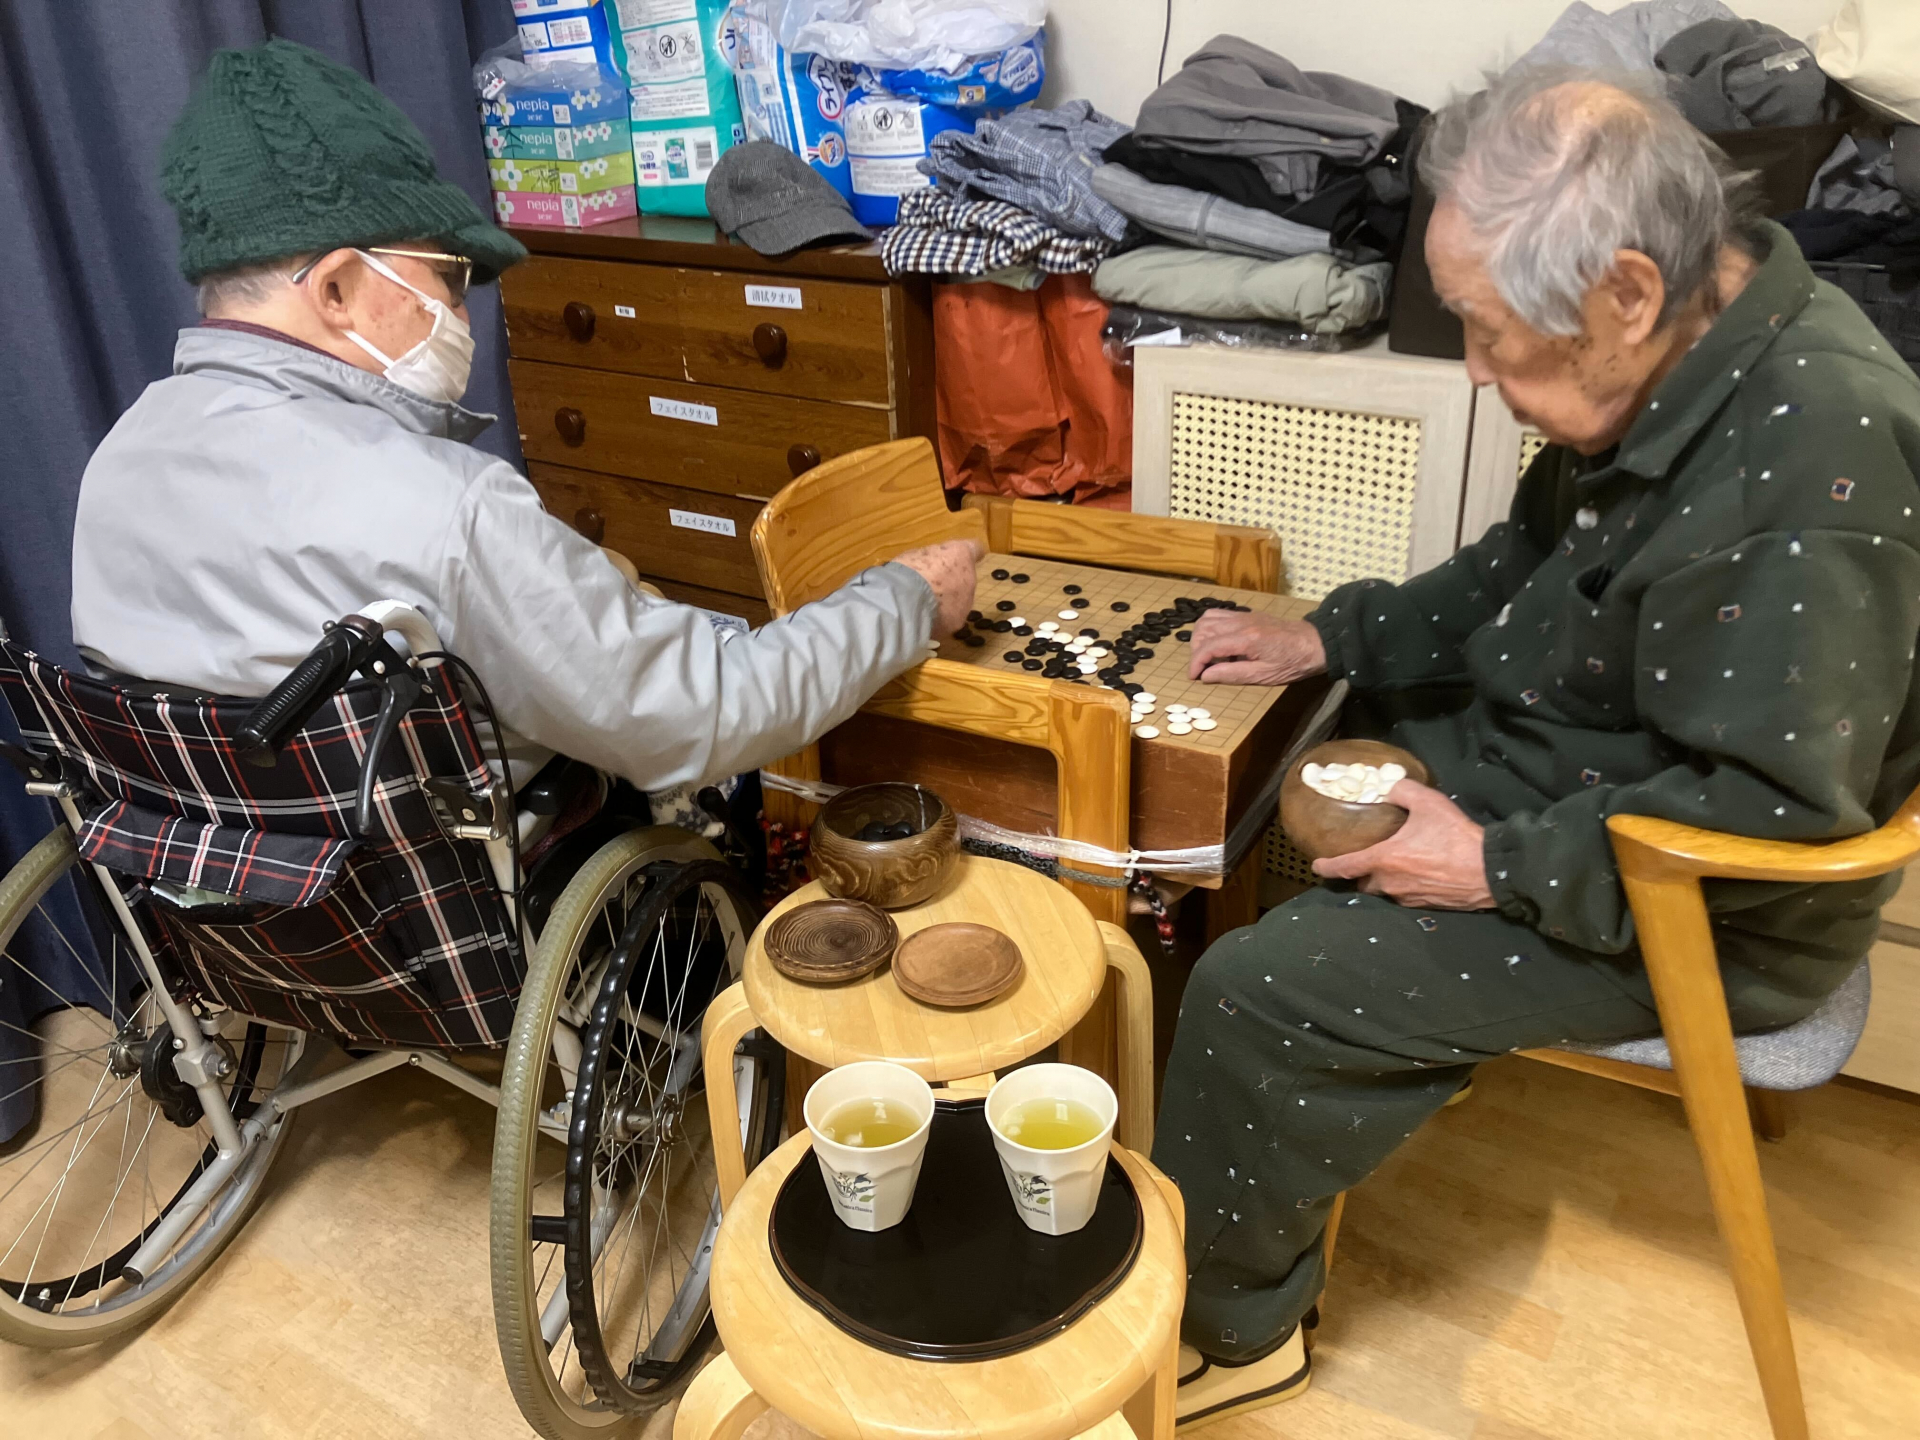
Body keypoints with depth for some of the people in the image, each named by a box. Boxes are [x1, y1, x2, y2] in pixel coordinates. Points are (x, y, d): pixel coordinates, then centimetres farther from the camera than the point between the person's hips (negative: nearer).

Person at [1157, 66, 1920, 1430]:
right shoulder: (1691, 348, -2)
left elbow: (1772, 812, -29)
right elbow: (1531, 569, 11)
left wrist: (1499, 866, -23)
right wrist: (1333, 637, 4)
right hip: (1563, 763, 10)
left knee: (1255, 992, -14)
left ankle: (1229, 1328, 13)